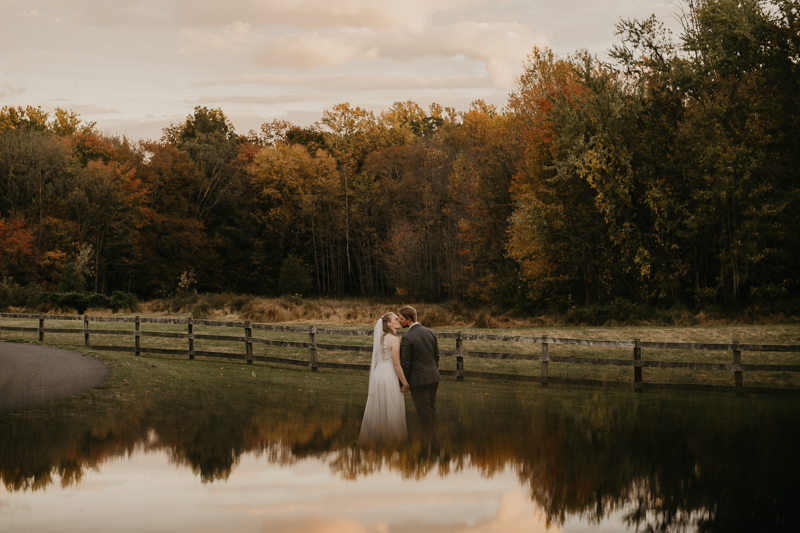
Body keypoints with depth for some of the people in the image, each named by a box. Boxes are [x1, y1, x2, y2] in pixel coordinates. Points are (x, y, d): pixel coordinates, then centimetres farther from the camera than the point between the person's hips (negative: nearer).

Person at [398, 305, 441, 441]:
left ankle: (427, 438, 10)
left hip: (418, 379, -7)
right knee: (431, 407, 16)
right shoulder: (430, 332, 4)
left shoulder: (407, 338, -17)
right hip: (433, 377, 7)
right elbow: (436, 355, 11)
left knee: (423, 410, 3)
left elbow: (405, 363, -14)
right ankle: (433, 434, 25)